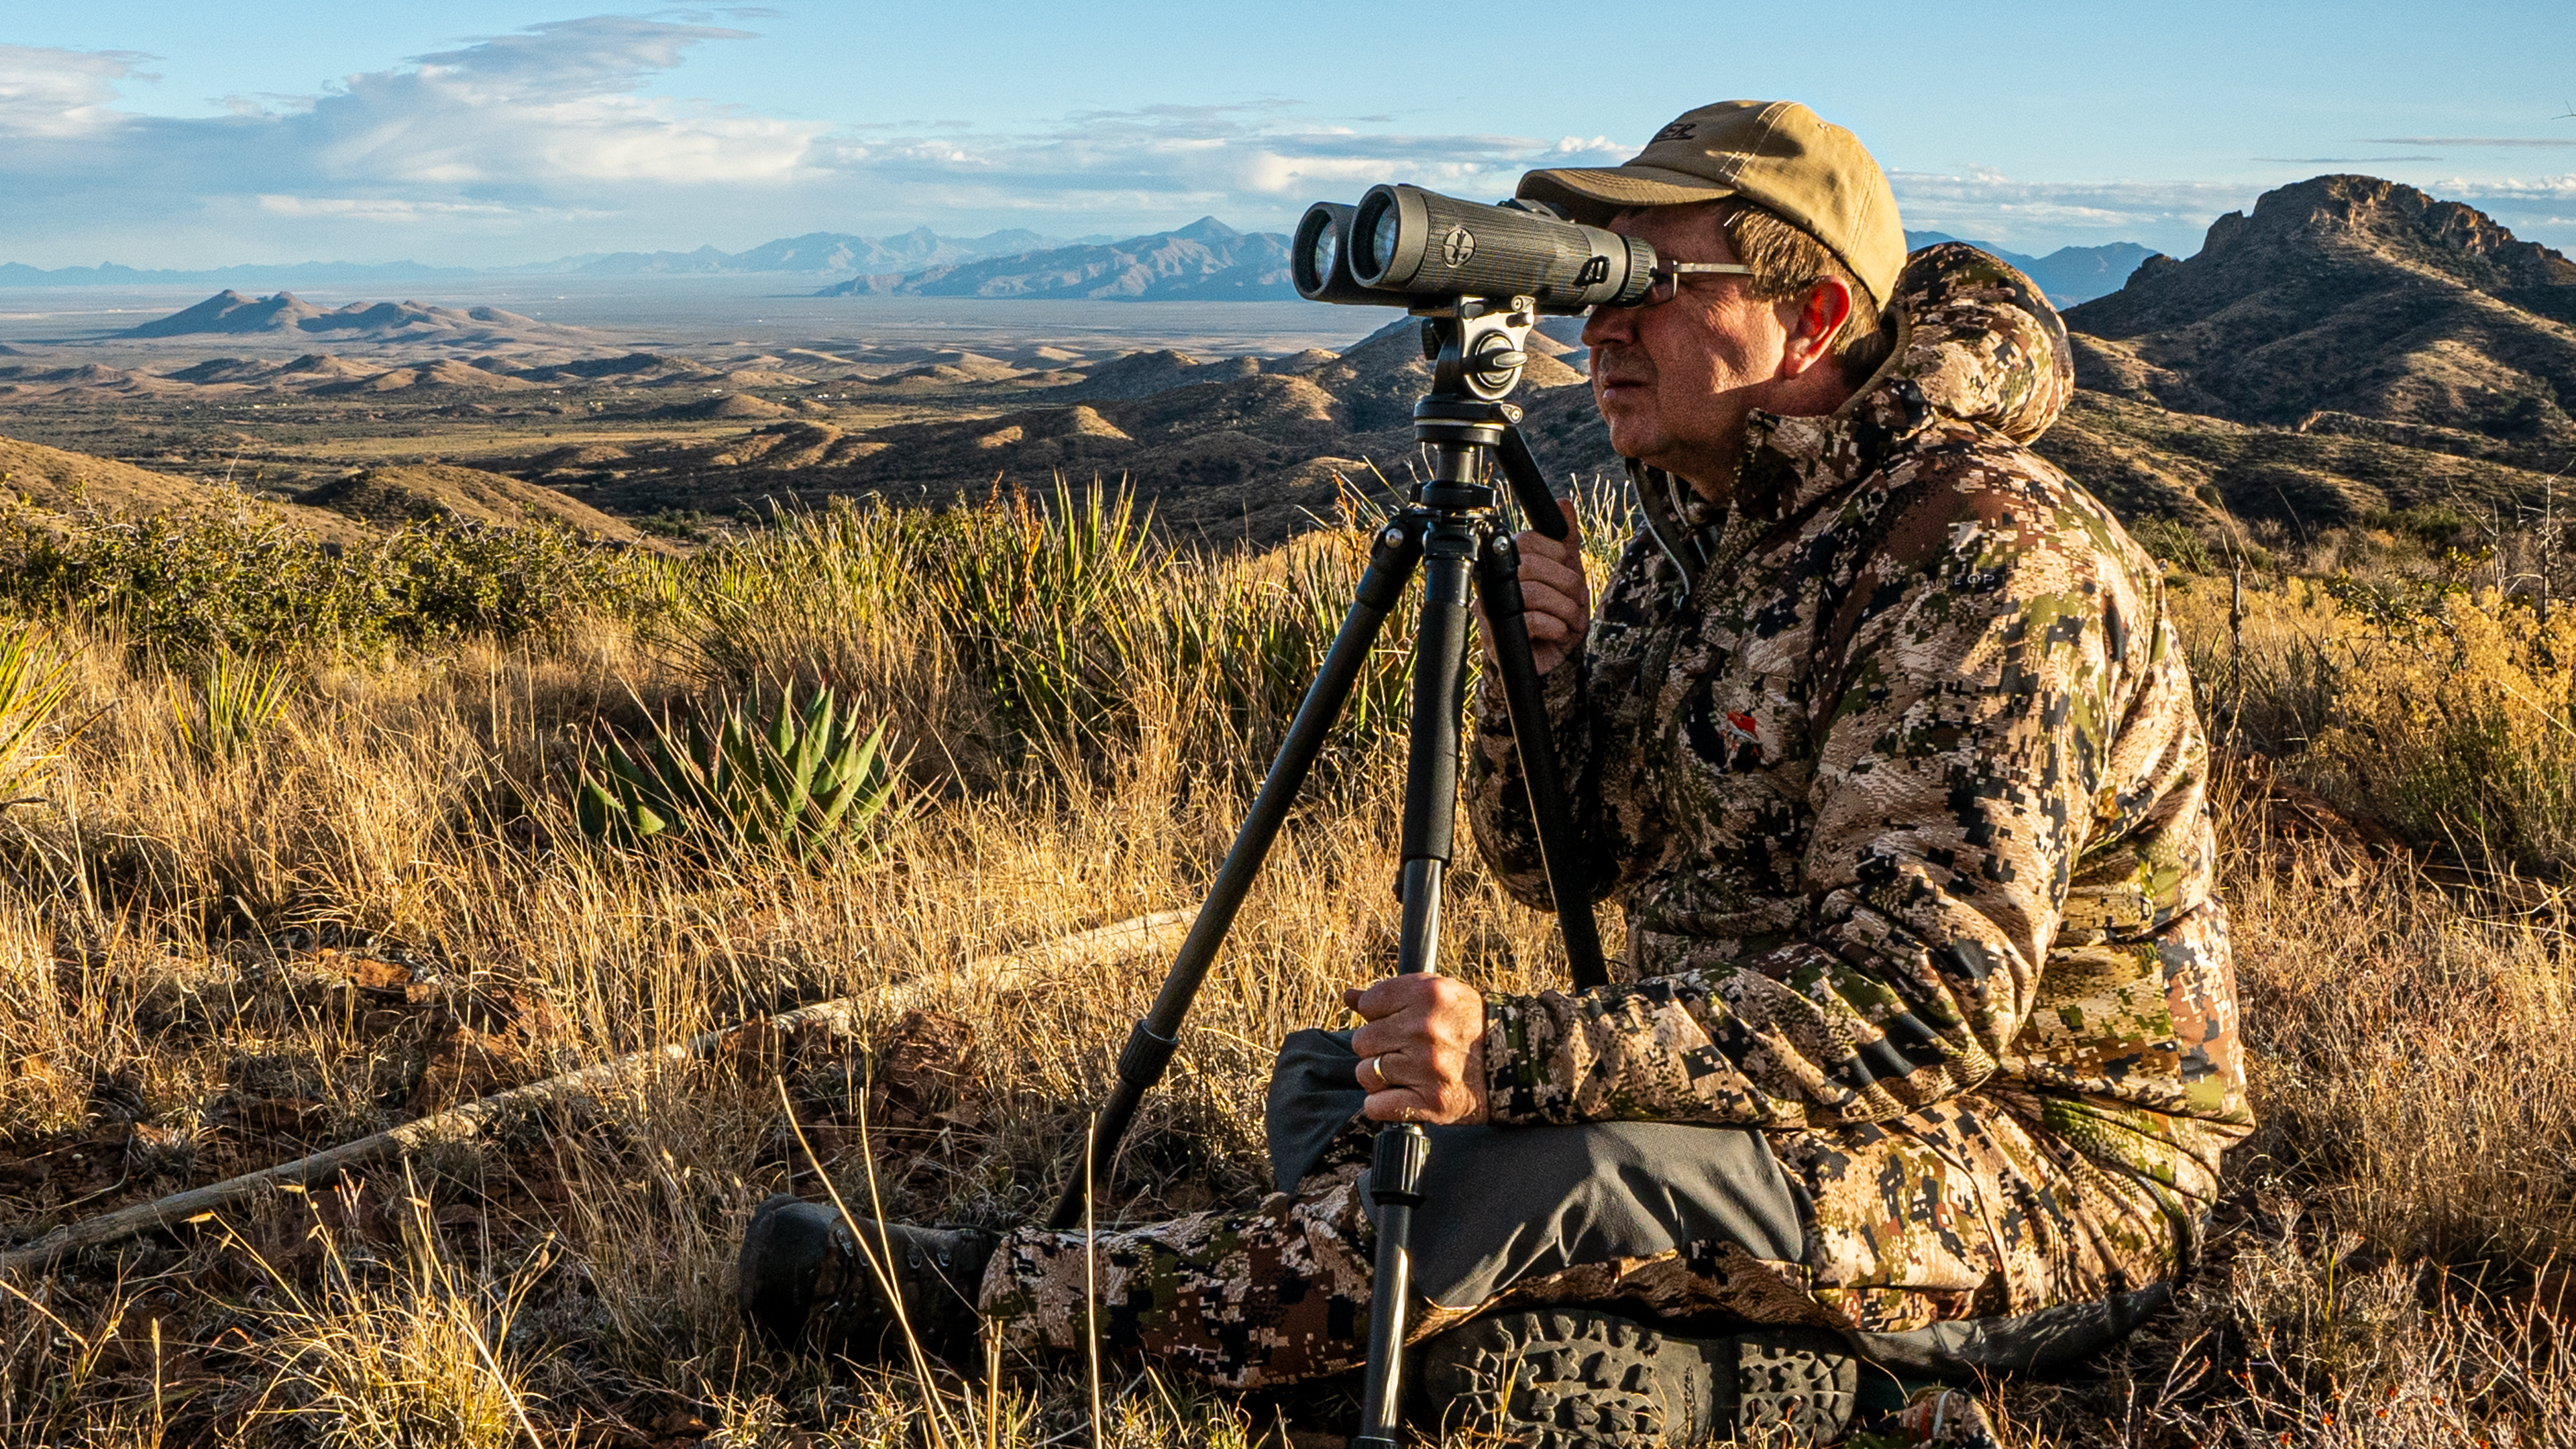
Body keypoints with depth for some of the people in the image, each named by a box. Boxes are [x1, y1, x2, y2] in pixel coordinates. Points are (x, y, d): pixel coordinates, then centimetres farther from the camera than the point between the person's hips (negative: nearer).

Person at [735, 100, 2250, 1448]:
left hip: (2044, 1167, -9)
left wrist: (1526, 1052, -36)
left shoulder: (1993, 556, -23)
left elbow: (1925, 1004, -31)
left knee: (1504, 1179, -30)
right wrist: (1544, 671, -14)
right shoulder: (1697, 520, 5)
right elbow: (1552, 864, 8)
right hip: (1765, 1070, 9)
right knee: (1337, 1081, 4)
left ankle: (1001, 1294, -13)